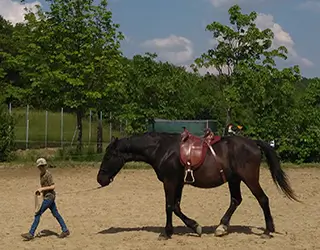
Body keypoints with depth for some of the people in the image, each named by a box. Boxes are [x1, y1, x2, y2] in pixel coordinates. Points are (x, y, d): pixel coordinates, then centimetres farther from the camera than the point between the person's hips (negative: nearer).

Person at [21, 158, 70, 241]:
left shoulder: (48, 174, -15)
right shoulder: (41, 174, 12)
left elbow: (52, 186, -19)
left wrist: (42, 189, -24)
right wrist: (40, 190, 8)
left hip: (49, 197, -10)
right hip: (47, 196, 10)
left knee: (38, 214, -8)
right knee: (55, 214, 12)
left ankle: (31, 234, -5)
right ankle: (65, 230, 17)